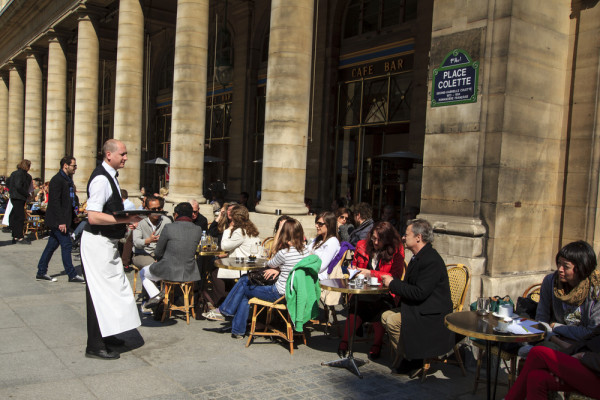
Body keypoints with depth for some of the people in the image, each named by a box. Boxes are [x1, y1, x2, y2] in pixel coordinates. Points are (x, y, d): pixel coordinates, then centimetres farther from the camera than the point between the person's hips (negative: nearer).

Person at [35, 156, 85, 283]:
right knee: (66, 245, -5)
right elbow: (55, 202, -20)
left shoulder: (68, 180, 15)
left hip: (63, 220, 9)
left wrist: (73, 216, 14)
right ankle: (72, 275, 2)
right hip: (58, 220, -9)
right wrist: (61, 221, -23)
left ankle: (41, 273, 21)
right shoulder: (57, 180, -15)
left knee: (52, 246, 13)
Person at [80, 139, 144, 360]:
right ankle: (95, 346, 7)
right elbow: (93, 216, -27)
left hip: (107, 241, 10)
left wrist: (126, 218, 12)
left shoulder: (109, 176, 12)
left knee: (110, 289, 20)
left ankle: (104, 334, 35)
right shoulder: (101, 179, -20)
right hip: (98, 242, -10)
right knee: (101, 291, -4)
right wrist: (125, 219, -26)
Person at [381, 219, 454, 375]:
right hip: (419, 308, 10)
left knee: (393, 320, -21)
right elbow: (411, 286, 17)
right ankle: (408, 355, 9)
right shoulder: (419, 256, 11)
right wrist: (392, 283, -1)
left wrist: (393, 283, -17)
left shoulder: (431, 260, -21)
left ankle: (412, 359, -2)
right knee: (386, 316, 2)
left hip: (432, 315, -10)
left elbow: (419, 293, -26)